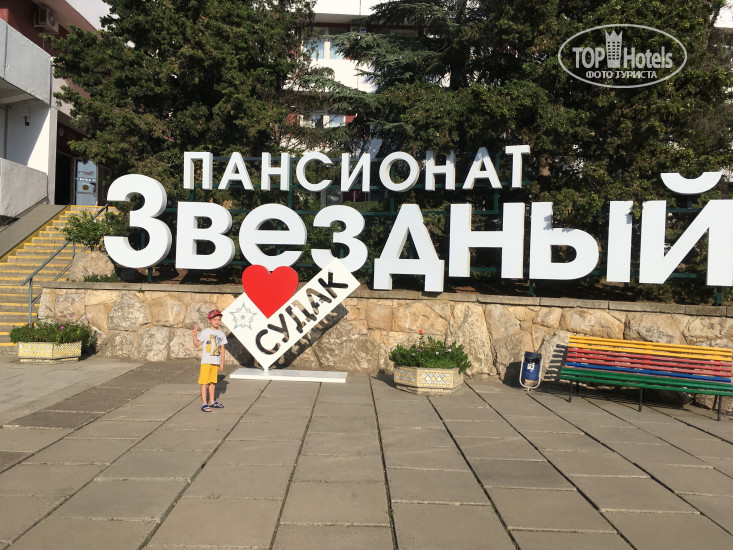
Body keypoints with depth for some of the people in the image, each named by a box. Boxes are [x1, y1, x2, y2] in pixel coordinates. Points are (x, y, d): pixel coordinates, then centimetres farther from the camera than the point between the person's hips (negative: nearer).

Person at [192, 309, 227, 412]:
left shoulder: (221, 334, 10)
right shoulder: (205, 332, -4)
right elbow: (197, 344, -8)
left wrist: (222, 363, 12)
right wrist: (195, 335, -24)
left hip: (216, 362, 5)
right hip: (206, 361, -5)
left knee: (213, 381, 13)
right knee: (204, 382, -4)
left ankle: (212, 402, 23)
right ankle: (204, 404, -2)